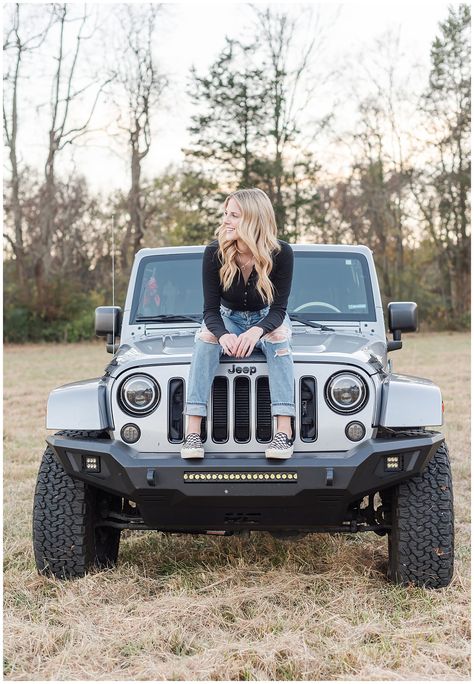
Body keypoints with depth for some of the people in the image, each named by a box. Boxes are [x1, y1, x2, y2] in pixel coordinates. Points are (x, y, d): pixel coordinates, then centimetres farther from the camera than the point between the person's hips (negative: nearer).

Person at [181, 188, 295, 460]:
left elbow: (278, 309, -22)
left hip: (267, 319, -1)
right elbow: (211, 310, -20)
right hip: (229, 318, 1)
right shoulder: (214, 253, -20)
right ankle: (193, 431, -37)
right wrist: (223, 335, -43)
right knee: (206, 337, -31)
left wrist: (257, 331, -45)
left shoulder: (281, 253, -23)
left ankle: (284, 430, -40)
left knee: (278, 336, -35)